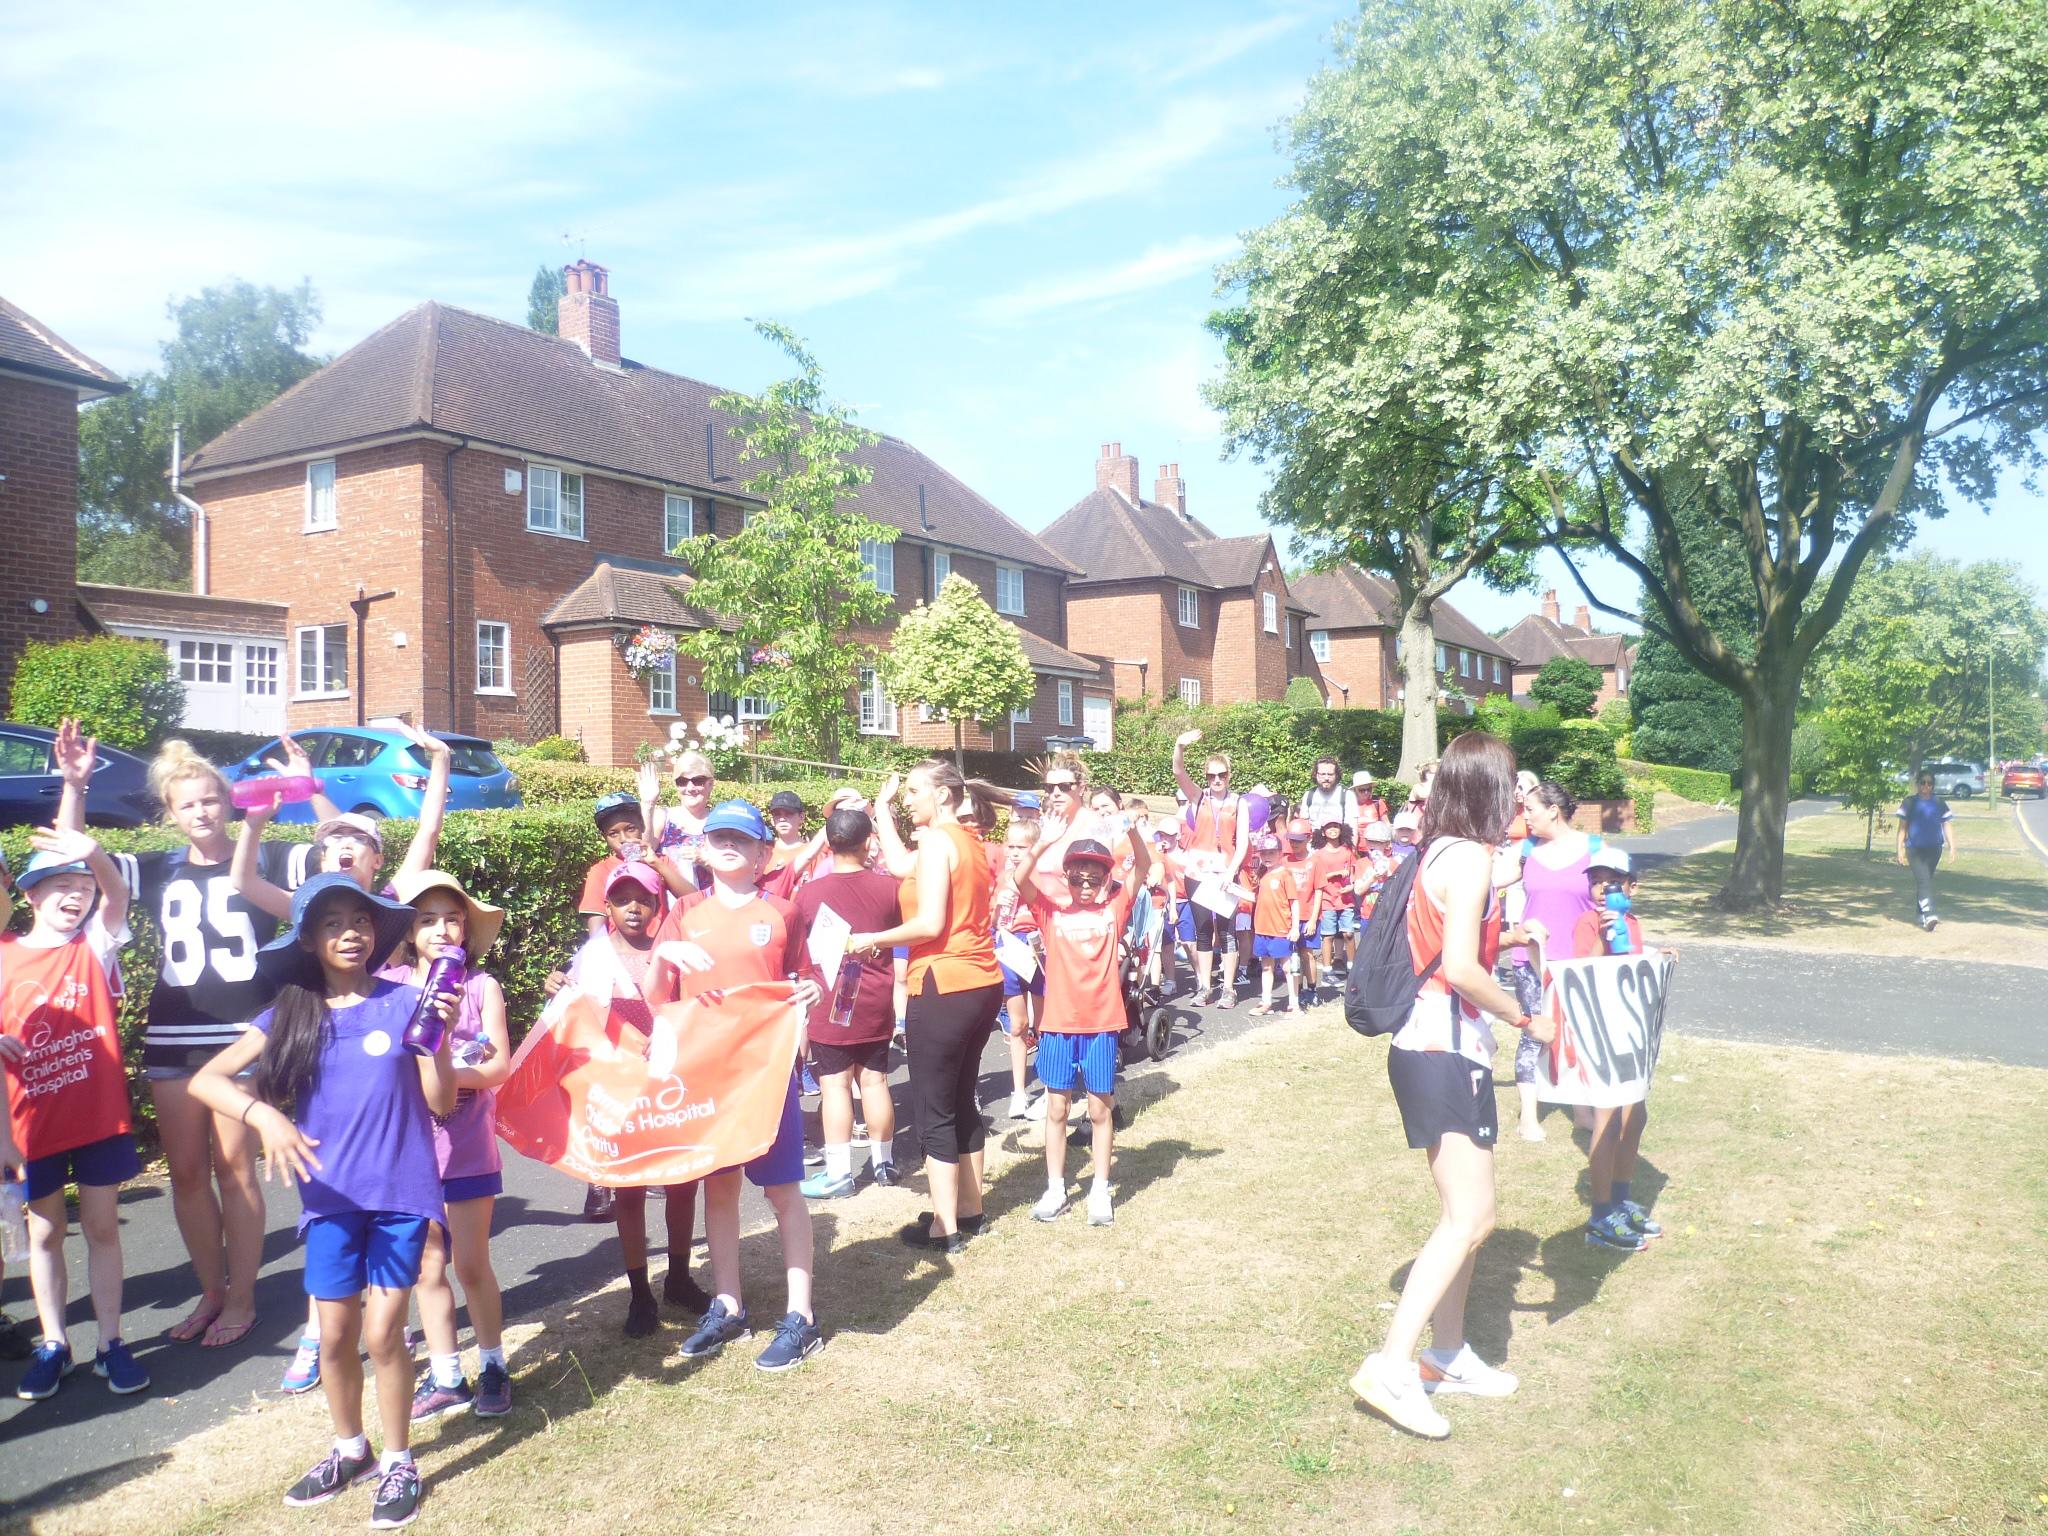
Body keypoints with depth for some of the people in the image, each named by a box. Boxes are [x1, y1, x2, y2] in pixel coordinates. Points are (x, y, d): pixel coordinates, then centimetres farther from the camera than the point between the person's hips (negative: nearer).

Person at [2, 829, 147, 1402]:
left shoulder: (95, 946, -2)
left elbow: (118, 893, -22)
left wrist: (96, 856, -43)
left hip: (99, 1115, -1)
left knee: (101, 1226, 8)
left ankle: (110, 1343, 16)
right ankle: (53, 1345, 24)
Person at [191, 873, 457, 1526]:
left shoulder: (405, 1002, -6)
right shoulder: (290, 1015, 0)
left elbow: (442, 1103, -6)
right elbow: (206, 1079, -4)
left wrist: (440, 1033, -21)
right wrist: (264, 1116, -20)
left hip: (400, 1192, -2)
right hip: (331, 1197, 3)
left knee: (383, 1333, 0)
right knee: (335, 1335, 12)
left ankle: (398, 1462, 21)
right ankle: (349, 1449, 36)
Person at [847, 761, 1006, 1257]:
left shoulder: (936, 841, -14)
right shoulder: (969, 841, 12)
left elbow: (930, 924, -21)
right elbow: (902, 866, 14)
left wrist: (873, 940, -9)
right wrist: (883, 807, 20)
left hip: (944, 989, -9)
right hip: (982, 985, 9)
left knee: (934, 1112, 0)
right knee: (962, 1101, 19)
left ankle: (945, 1229, 6)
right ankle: (970, 1209, 28)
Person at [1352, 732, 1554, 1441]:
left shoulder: (1437, 852, 12)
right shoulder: (1471, 856, -15)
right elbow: (1461, 969, -22)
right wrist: (1526, 1018, -10)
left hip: (1432, 1049, 10)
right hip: (1445, 1055, -10)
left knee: (1465, 1213, 17)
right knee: (1469, 1218, -10)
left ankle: (1448, 1354, 26)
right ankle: (1390, 1365, -11)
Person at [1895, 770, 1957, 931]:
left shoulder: (1939, 803, 6)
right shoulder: (1910, 803, 1)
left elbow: (1947, 825, 7)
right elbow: (1902, 827, 3)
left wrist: (1952, 846, -2)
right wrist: (1900, 849, -1)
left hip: (1934, 848, 3)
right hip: (1915, 849, -3)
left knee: (1926, 880, 13)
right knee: (1923, 879, -15)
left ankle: (1922, 915, 26)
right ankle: (1929, 915, -24)